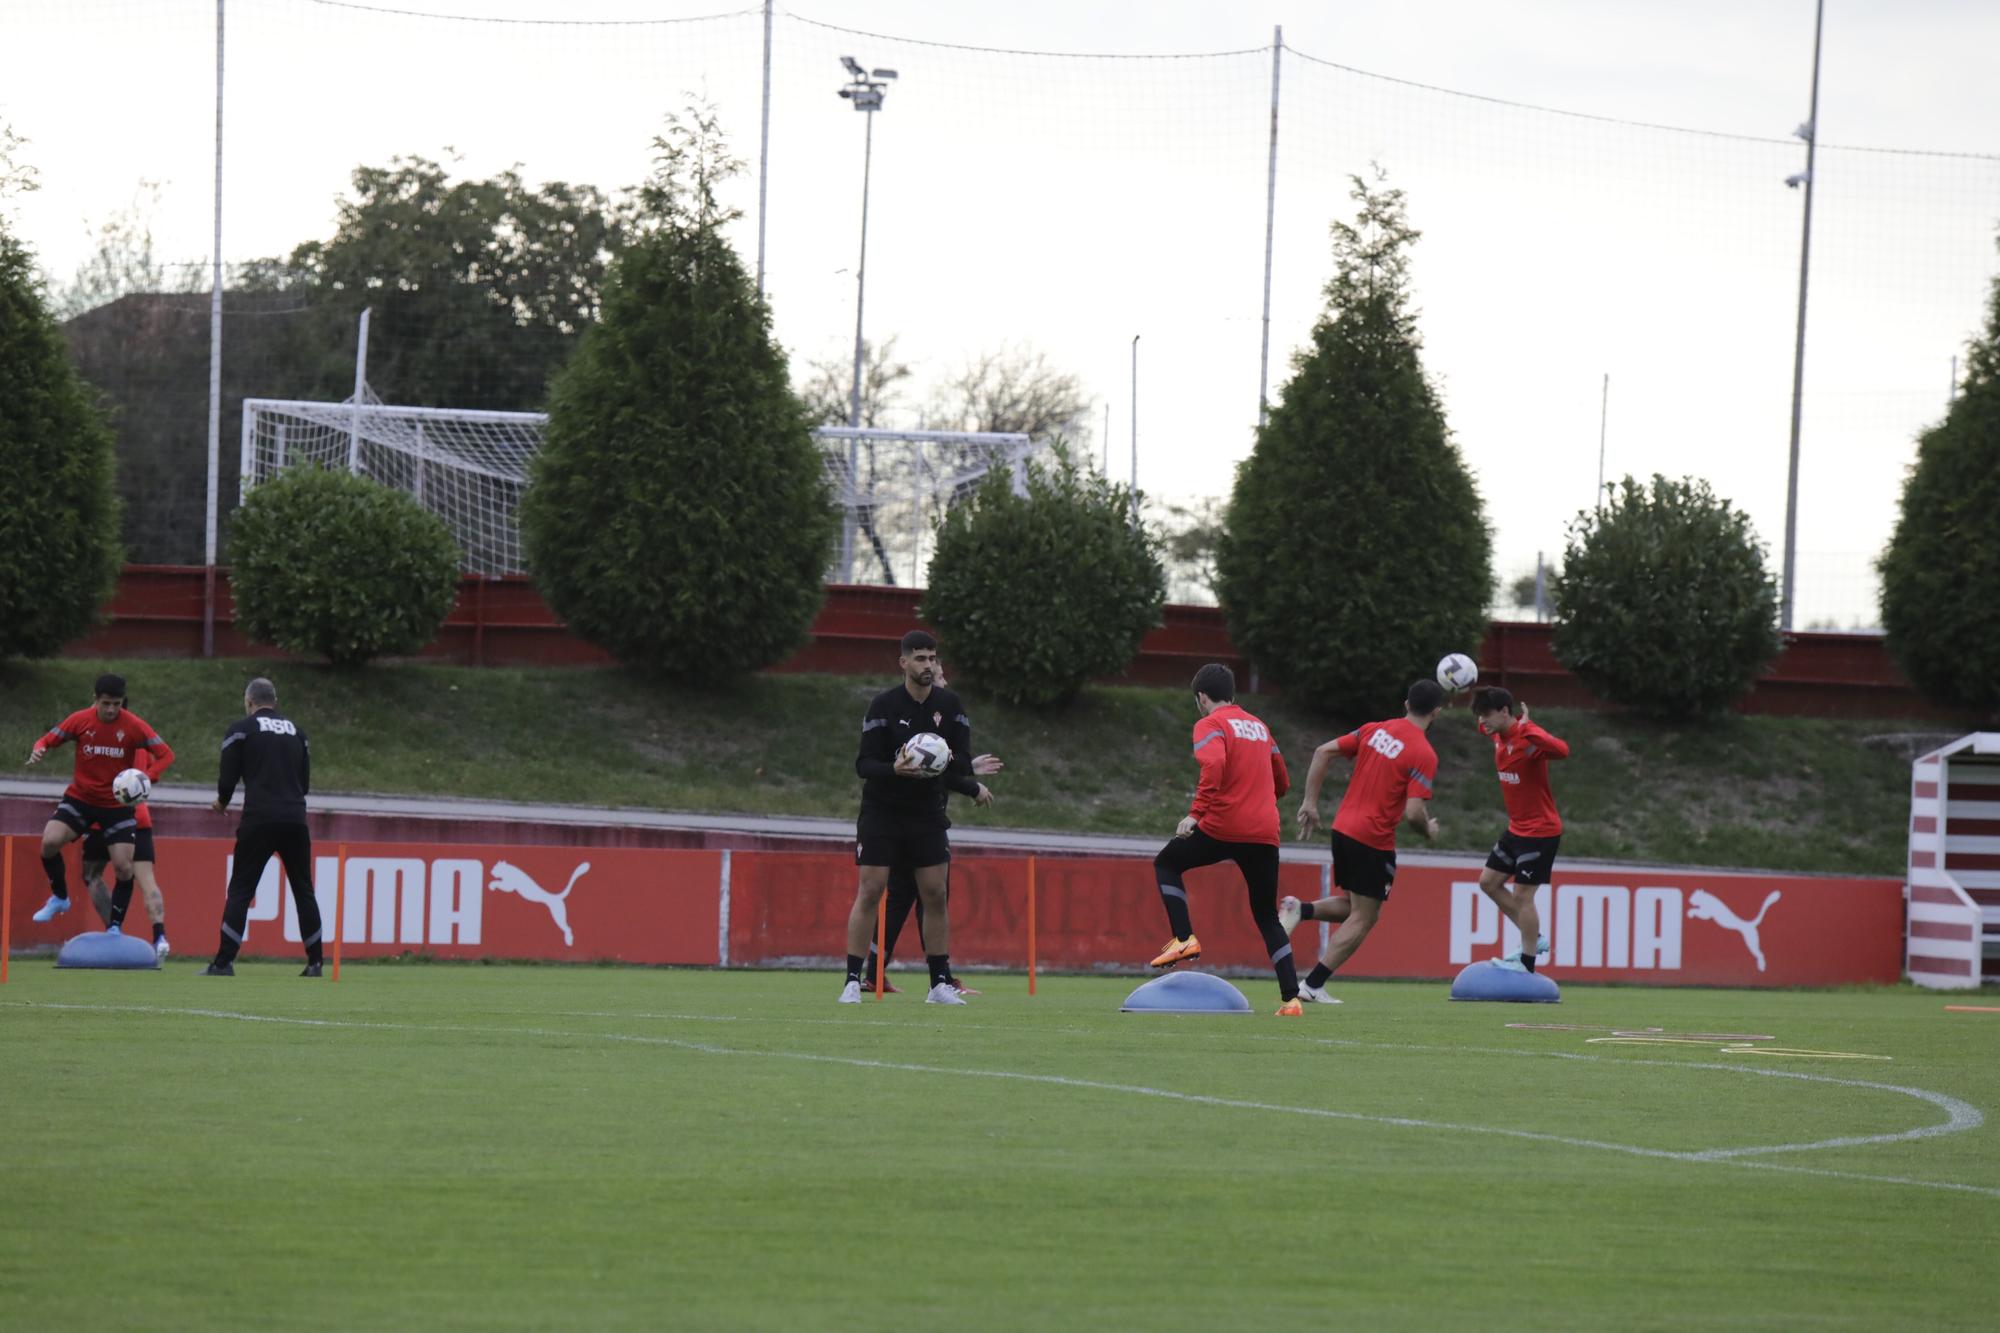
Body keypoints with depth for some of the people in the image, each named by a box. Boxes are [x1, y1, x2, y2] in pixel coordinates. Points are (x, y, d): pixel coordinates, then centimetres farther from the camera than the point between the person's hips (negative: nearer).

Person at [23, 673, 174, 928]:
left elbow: (166, 754, -10)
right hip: (80, 799, 1)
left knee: (124, 867, -7)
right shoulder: (80, 720, -7)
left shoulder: (134, 726, -12)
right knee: (50, 841, -22)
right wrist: (38, 751, -23)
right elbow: (48, 740, 2)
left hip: (118, 805, -1)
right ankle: (59, 897, 4)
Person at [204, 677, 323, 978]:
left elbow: (229, 776, -1)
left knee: (240, 890, -1)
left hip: (259, 820, -3)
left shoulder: (241, 729, 3)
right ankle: (315, 963, 11)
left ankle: (224, 962, -8)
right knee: (303, 890, 12)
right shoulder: (296, 731, 16)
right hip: (295, 819, 3)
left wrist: (222, 802, 19)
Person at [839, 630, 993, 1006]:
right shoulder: (883, 706, -10)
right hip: (882, 810, -3)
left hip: (928, 813, 3)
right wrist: (895, 769, -32)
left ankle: (940, 984, 7)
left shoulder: (949, 705, 0)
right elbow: (864, 765, -12)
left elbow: (963, 765, -1)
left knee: (935, 896, 0)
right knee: (869, 893, -8)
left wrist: (945, 759, -24)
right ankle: (852, 981, -5)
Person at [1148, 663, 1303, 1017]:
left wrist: (1196, 813, -22)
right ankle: (1291, 998, 2)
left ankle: (1184, 939, 3)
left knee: (1166, 864, 19)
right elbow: (1282, 783, 26)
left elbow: (1214, 766, -21)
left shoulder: (1210, 725, -1)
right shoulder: (1259, 726, 20)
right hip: (1265, 834, 6)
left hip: (1223, 826, -6)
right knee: (1268, 918, 13)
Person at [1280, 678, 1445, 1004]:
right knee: (1363, 919, 4)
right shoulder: (1424, 754, -13)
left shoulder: (1375, 730, 7)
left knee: (1357, 908, 23)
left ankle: (1300, 910, 0)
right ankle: (1313, 985, -1)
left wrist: (1310, 802, 8)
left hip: (1343, 828, 7)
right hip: (1374, 840, -7)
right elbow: (1413, 813, -20)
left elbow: (1323, 753, 5)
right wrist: (1429, 830, 3)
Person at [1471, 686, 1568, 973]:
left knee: (1522, 896, -6)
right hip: (1516, 829, 10)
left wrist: (1527, 729, -50)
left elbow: (1561, 750, -45)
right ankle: (1535, 938, 24)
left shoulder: (1528, 737, -24)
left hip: (1540, 831, -10)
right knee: (1488, 882, 15)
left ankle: (1527, 964, 5)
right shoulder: (1499, 737, 3)